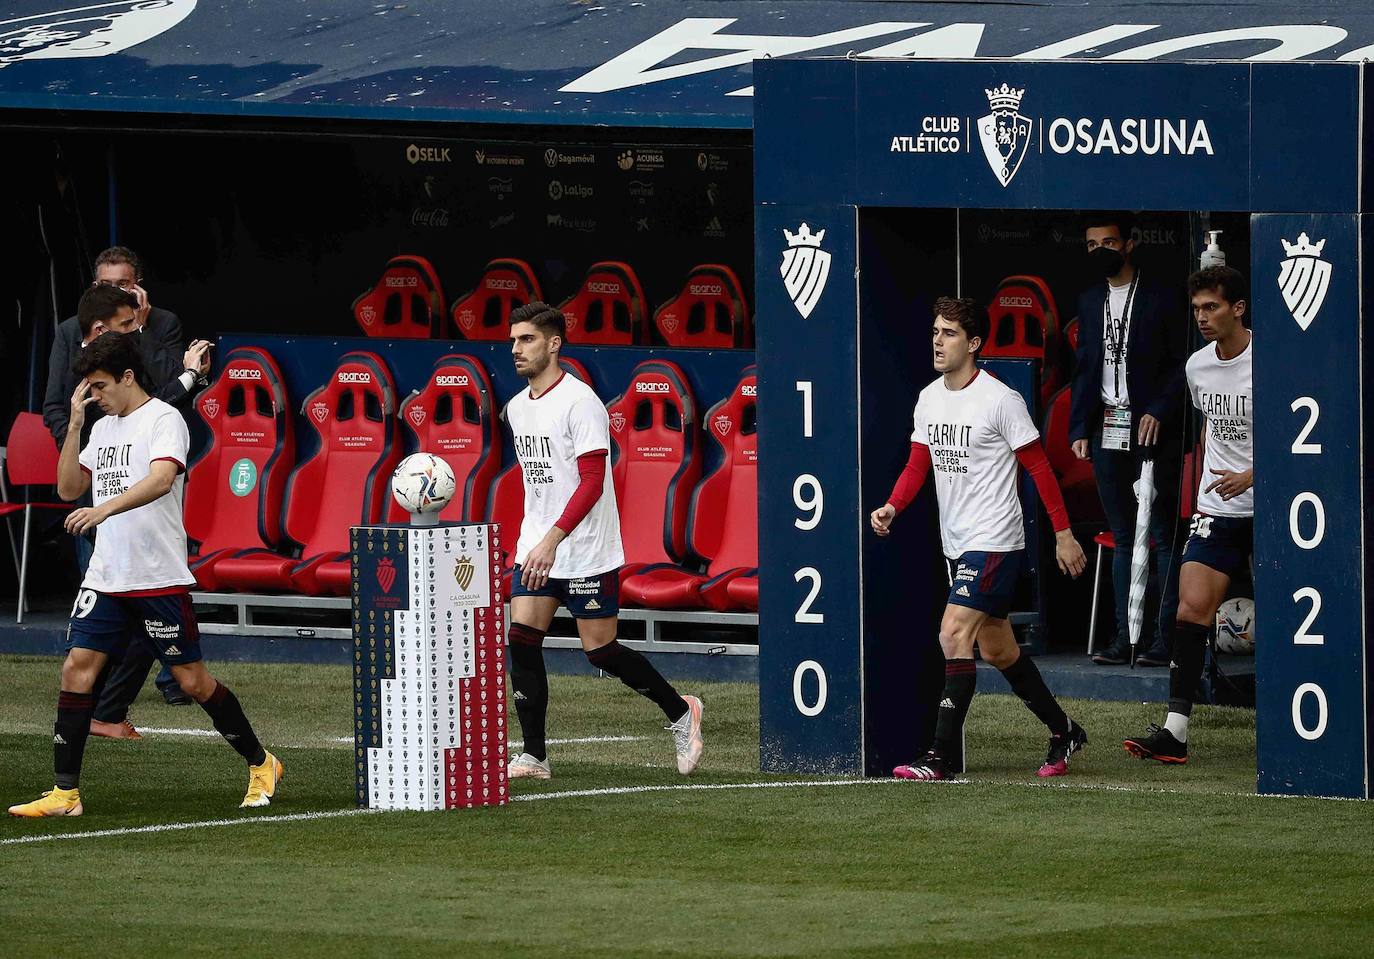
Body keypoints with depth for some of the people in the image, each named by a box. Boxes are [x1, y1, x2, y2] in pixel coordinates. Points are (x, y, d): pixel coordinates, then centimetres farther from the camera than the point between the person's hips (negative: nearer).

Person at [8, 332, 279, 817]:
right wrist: (74, 424, 5)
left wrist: (105, 509, -39)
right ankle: (65, 792, -3)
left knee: (191, 679, 1)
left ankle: (261, 765, 19)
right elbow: (68, 489, 15)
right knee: (77, 668, -5)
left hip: (160, 578, -7)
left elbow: (162, 478, -26)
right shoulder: (102, 429, 15)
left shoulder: (163, 419, -9)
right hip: (105, 577, 7)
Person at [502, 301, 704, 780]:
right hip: (537, 549, 7)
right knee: (521, 640, -6)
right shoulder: (517, 407, 11)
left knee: (600, 650, -1)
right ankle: (533, 755, -3)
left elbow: (591, 482, -20)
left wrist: (552, 540, -28)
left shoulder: (579, 401, -14)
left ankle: (680, 712, 21)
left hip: (586, 554, -7)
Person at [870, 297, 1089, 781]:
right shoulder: (928, 399, 8)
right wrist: (891, 508, -8)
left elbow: (1038, 466, -9)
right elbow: (917, 465, 12)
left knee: (954, 634, -18)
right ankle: (1064, 732, 30)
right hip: (958, 544, 8)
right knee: (996, 649, 14)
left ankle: (942, 756, -19)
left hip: (995, 542, -8)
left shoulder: (1000, 400, -13)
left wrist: (1064, 533, -8)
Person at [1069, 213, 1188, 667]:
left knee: (1162, 538, -4)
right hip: (1107, 433, 6)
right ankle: (1125, 637, 9)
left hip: (1152, 431, -6)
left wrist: (1159, 412, -15)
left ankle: (1165, 638, -5)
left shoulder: (1160, 299, -3)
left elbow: (1182, 364, -3)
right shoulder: (1090, 301, 14)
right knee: (1122, 539, 8)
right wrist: (1079, 429, 9)